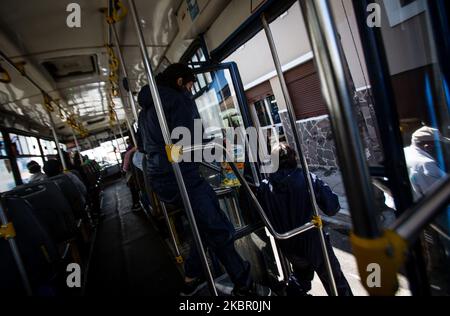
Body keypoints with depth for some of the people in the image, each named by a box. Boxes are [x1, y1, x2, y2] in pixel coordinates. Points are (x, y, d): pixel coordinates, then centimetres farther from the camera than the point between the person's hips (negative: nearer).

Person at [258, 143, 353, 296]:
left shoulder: (265, 187, -13)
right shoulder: (309, 180, -20)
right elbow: (332, 209, -16)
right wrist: (321, 187, 0)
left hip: (289, 249, 3)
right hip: (315, 244, -2)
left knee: (300, 279, 32)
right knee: (337, 284, 21)